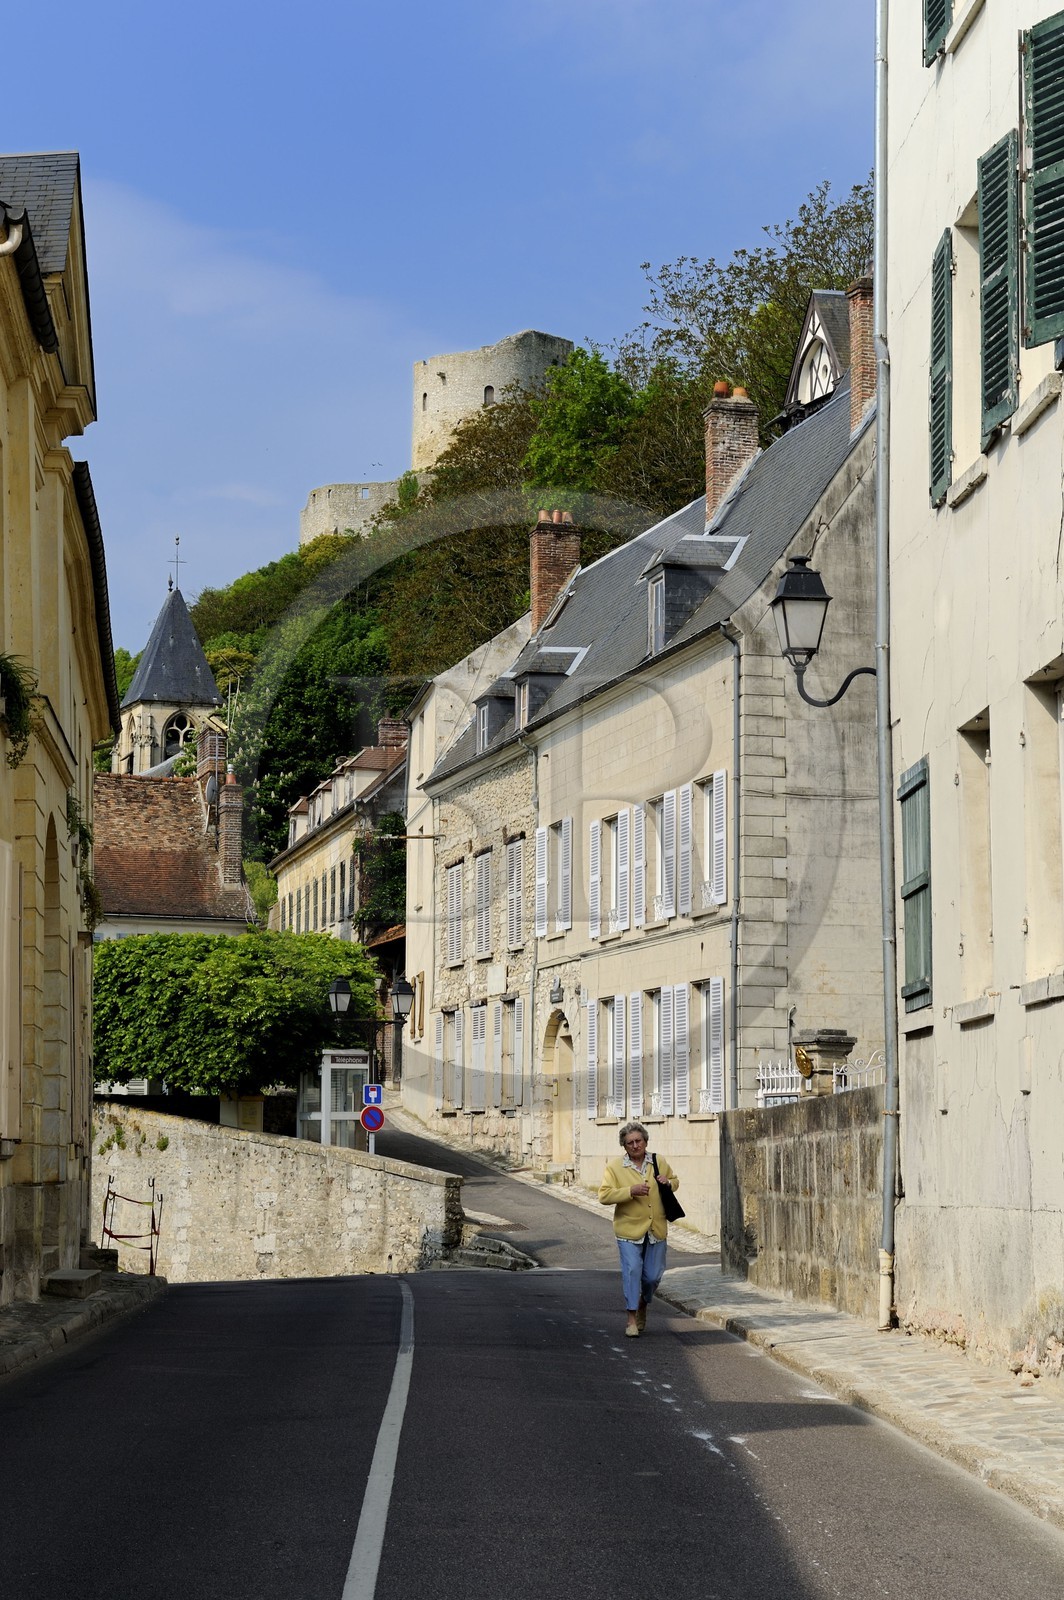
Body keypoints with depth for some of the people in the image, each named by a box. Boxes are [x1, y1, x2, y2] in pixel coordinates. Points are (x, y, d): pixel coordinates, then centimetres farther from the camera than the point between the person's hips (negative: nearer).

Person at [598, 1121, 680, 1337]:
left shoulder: (659, 1163, 6)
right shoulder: (614, 1166, -6)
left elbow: (674, 1180, 22)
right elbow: (604, 1195, -12)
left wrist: (668, 1182, -3)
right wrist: (631, 1191, -23)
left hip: (656, 1230, 3)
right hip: (629, 1231, -3)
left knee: (653, 1275, 6)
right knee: (632, 1271, -8)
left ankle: (643, 1304, 36)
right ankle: (632, 1318, 2)